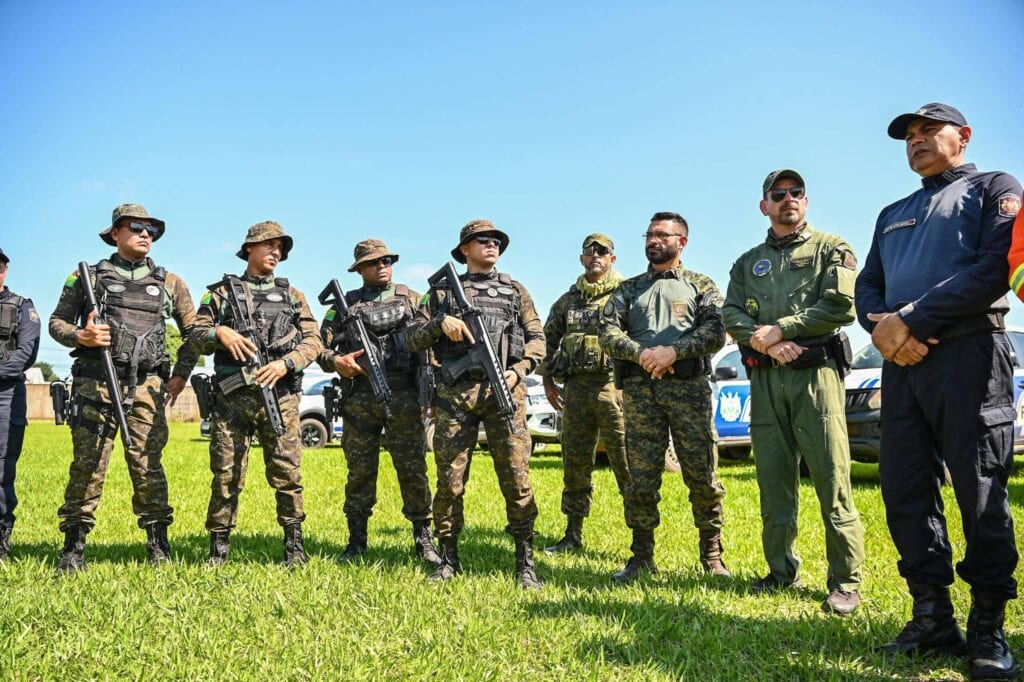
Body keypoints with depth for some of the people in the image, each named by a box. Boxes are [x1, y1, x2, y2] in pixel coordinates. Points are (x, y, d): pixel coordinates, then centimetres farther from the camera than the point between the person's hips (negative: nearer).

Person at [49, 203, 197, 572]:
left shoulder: (169, 282, 12)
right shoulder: (89, 276, 8)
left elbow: (194, 331, 15)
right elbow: (57, 321, 10)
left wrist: (181, 374, 7)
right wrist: (80, 336, -11)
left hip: (146, 386, 1)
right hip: (96, 382, -1)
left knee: (147, 465, 0)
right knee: (87, 465, 0)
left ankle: (158, 542, 10)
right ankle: (74, 546, 10)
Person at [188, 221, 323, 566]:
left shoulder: (292, 295, 14)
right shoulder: (222, 291, 12)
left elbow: (313, 341, 7)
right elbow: (195, 336, 9)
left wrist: (285, 363, -9)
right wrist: (219, 333, -12)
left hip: (280, 396, 1)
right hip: (232, 396, 0)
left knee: (287, 472, 0)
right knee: (226, 474, 2)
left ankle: (294, 544, 12)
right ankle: (219, 546, 14)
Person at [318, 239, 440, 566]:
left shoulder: (410, 298, 12)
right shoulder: (346, 303, 11)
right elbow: (321, 344, 7)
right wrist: (335, 361, -13)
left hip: (403, 395, 0)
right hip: (359, 397, 1)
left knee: (413, 468, 1)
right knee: (360, 471, 7)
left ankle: (423, 539, 11)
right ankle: (356, 542, 18)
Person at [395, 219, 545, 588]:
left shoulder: (515, 291, 17)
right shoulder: (442, 291, 14)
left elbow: (537, 338, 13)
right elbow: (410, 339, 10)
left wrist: (519, 370, -4)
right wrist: (440, 322, -8)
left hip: (504, 392, 0)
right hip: (454, 395, 0)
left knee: (516, 478, -4)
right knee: (450, 480, 1)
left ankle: (525, 561, 6)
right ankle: (449, 558, 15)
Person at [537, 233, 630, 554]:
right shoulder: (567, 300, 16)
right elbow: (548, 339, 22)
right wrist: (547, 380, 13)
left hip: (614, 386, -5)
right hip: (575, 388, 5)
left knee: (627, 463, -5)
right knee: (574, 464, 10)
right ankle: (573, 534, 21)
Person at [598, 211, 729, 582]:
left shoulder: (701, 285, 13)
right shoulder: (629, 289, 19)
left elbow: (716, 332, -2)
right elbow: (608, 333, 6)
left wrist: (674, 350, -15)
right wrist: (640, 353, -11)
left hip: (689, 385, -2)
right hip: (639, 388, 2)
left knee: (702, 474, -2)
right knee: (641, 476, 2)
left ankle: (712, 554, 11)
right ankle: (642, 557, 11)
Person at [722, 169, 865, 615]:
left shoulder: (831, 249, 8)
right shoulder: (747, 263, 20)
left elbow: (841, 306, -7)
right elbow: (731, 315, 7)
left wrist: (780, 328, -9)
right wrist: (767, 343, -11)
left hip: (816, 373, -4)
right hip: (764, 379, 4)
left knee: (832, 478, -7)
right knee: (774, 480, 7)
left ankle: (846, 582, 0)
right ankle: (782, 571, 17)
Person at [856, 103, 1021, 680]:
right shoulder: (893, 215, 27)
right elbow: (868, 285, 18)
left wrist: (913, 320, -14)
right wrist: (882, 328, -6)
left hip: (969, 354, -6)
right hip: (901, 363, 6)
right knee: (906, 492, 4)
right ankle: (934, 619, 13)